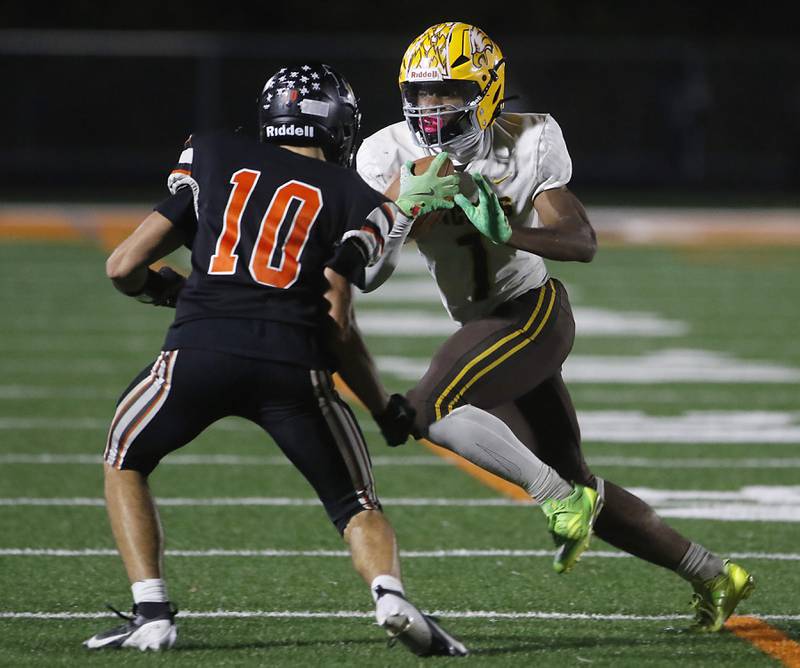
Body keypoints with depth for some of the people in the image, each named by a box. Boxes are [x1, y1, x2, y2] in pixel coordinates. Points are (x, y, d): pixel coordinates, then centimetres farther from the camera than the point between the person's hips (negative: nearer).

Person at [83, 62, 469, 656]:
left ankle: (151, 613, 10)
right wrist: (385, 408, 19)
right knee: (357, 506, 15)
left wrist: (164, 289, 40)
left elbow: (124, 267, 18)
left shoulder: (212, 159, 21)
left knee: (125, 463, 26)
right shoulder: (357, 201, 17)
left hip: (200, 347, 0)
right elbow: (338, 324, 6)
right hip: (294, 362, 0)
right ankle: (390, 593, -16)